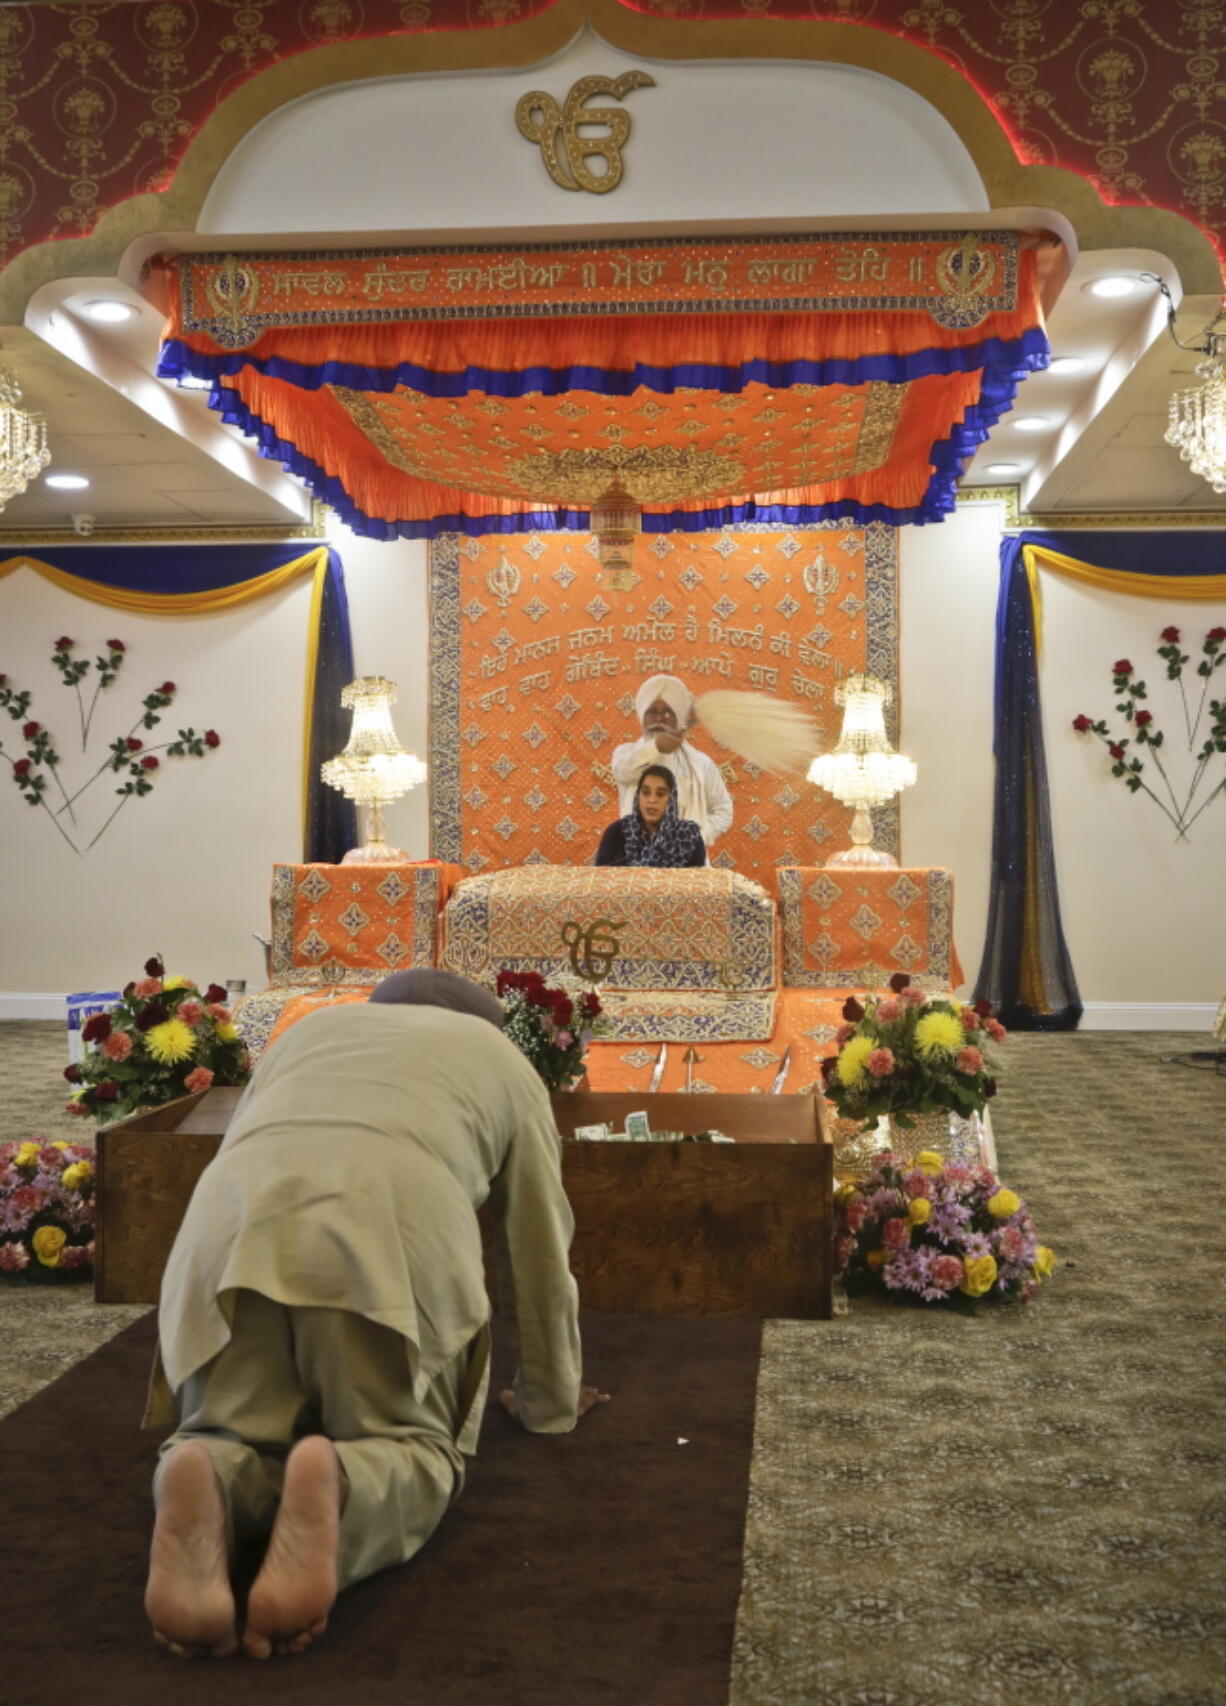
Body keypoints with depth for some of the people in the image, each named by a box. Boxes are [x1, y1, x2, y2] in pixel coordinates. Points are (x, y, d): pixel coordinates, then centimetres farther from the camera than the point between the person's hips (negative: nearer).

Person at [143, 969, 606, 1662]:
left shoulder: (307, 1031, 39)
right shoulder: (502, 1058, 32)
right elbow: (542, 1250, 33)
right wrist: (549, 1402, 45)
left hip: (235, 1232, 3)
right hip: (392, 1236, -2)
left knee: (235, 1436, 15)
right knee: (410, 1445, 12)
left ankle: (205, 1482, -18)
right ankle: (338, 1485, -20)